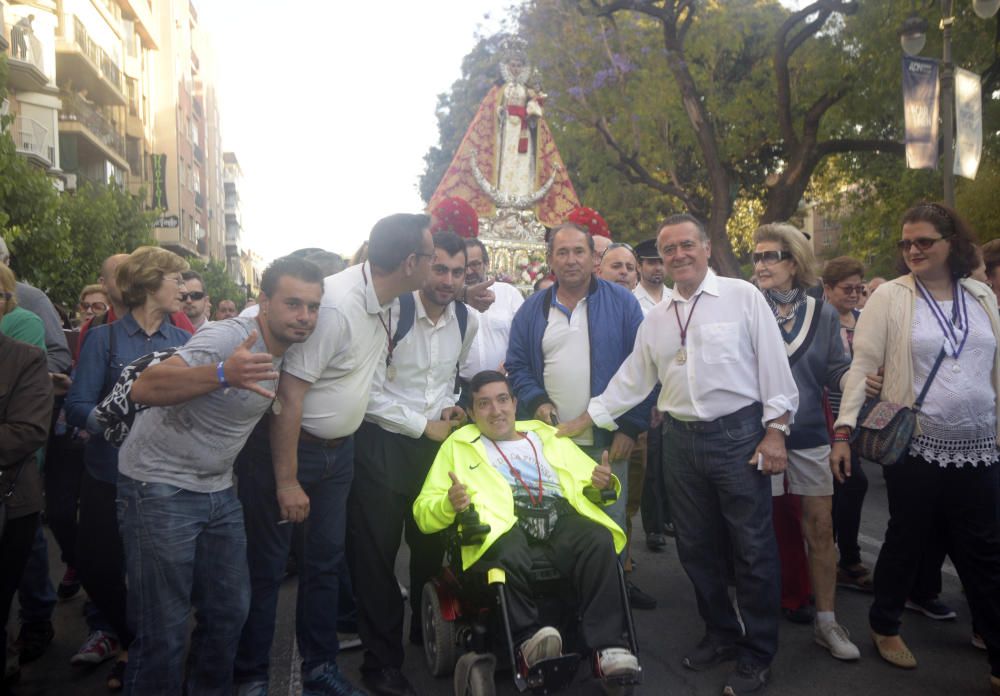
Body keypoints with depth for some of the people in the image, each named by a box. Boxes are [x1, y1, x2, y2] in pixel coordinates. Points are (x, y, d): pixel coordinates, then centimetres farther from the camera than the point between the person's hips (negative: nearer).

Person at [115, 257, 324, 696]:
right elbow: (144, 388, -35)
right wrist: (223, 374, -50)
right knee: (165, 631, -2)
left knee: (231, 611, 13)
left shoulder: (291, 352, 2)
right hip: (160, 489, -7)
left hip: (218, 490, 8)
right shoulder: (225, 337, -23)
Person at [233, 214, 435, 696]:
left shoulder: (385, 300, -2)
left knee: (326, 562, 16)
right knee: (266, 566, 7)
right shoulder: (335, 306, -26)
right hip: (286, 445, -8)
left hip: (338, 450, 8)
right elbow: (288, 395, -25)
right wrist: (287, 482, -22)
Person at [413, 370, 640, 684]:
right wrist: (449, 504, -9)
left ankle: (608, 646, -27)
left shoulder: (548, 436, 31)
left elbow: (591, 485, 25)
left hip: (559, 512, 2)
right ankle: (529, 639, -23)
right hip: (501, 518, -2)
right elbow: (423, 511, 16)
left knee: (600, 541, -32)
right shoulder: (458, 445, 24)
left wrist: (603, 483, -1)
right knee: (510, 555, -39)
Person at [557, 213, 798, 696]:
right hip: (681, 438, 5)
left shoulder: (743, 296, -3)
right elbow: (632, 378, 15)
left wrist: (775, 431, -9)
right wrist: (587, 418, 13)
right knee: (696, 547, 14)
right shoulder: (656, 317, 11)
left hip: (738, 434, -5)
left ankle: (757, 655, 20)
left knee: (753, 548, 3)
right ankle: (720, 635, 34)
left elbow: (773, 364, -5)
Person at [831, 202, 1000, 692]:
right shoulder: (890, 297, -5)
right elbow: (862, 365, -8)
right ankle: (885, 626, 32)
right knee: (906, 542, 10)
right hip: (914, 447, -3)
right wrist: (844, 429, -15)